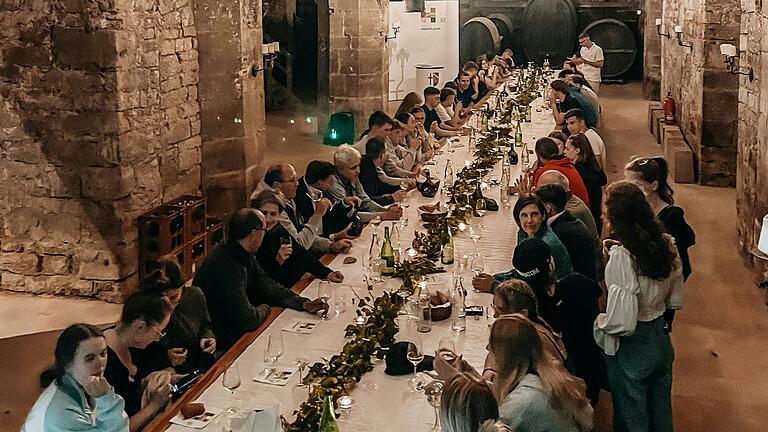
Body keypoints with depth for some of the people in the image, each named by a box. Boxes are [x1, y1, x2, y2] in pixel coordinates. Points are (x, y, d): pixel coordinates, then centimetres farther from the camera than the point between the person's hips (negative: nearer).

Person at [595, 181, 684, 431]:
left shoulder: (622, 256, -26)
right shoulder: (667, 244, -7)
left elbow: (622, 323, -28)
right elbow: (676, 301, 6)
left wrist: (600, 322, -6)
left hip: (631, 351, -6)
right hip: (662, 342, 6)